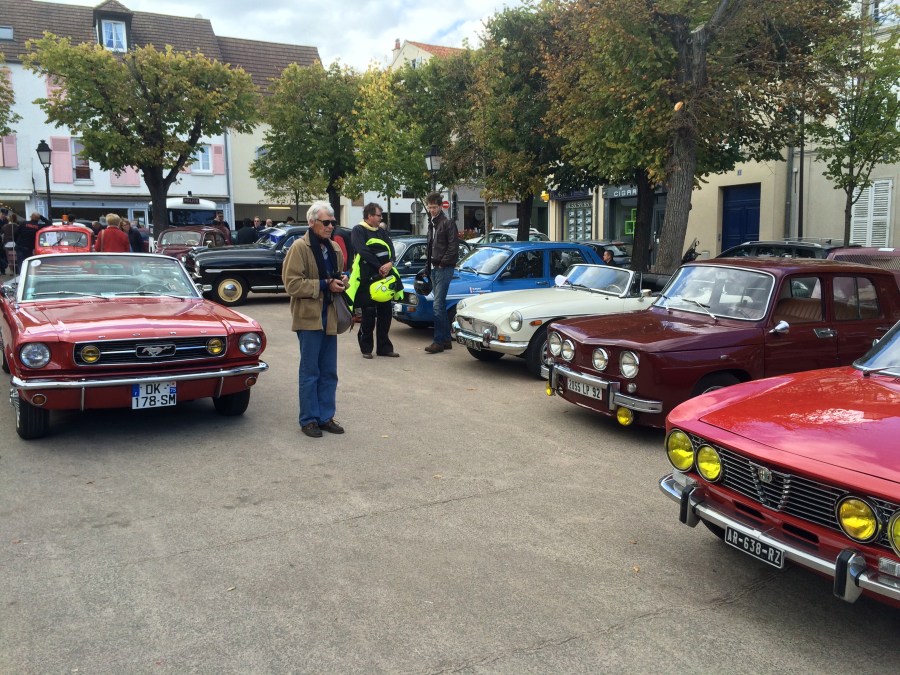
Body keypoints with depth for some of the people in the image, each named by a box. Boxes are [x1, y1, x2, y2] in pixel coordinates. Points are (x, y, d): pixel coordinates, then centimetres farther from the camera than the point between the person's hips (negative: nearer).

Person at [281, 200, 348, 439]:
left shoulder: (334, 248, 12)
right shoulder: (299, 247, -9)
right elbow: (292, 284, -16)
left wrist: (342, 280, 4)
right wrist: (324, 285, -18)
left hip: (330, 317, 7)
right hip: (309, 318, -7)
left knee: (329, 373, 11)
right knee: (309, 372, 2)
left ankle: (325, 417, 21)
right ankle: (309, 419, 12)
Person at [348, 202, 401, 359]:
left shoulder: (382, 231, 16)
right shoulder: (358, 231, -5)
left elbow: (391, 249, 6)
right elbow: (363, 252, -16)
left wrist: (390, 263, -15)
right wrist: (379, 267, -17)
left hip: (385, 277, 7)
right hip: (367, 278, -6)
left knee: (385, 313, 7)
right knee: (369, 314, -2)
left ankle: (384, 347, 15)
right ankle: (366, 348, 10)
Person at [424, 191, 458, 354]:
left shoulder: (447, 223, -9)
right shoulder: (432, 223, 17)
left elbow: (453, 247, -15)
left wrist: (442, 263, -14)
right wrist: (430, 263, 12)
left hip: (444, 269, -9)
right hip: (435, 268, 9)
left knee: (438, 305, -11)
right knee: (440, 305, 11)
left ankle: (439, 341, -8)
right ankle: (446, 340, 17)